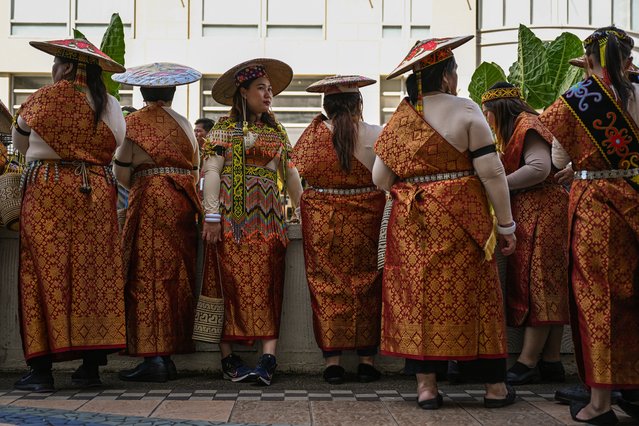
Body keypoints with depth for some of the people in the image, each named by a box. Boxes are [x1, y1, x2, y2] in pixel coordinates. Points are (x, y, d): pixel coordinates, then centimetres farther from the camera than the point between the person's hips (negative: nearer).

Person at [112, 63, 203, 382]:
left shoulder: (135, 122, 1)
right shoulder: (184, 124, 15)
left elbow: (121, 171, -2)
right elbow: (195, 170, 11)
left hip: (150, 200, -5)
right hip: (183, 204, 5)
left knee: (147, 276, -5)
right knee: (176, 276, 6)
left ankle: (153, 358, -10)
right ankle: (168, 357, 8)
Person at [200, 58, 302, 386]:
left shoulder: (276, 131, 19)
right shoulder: (224, 128, 4)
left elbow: (290, 174, 20)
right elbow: (212, 171, -4)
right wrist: (212, 215, -14)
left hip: (268, 220, 4)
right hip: (233, 220, -4)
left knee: (268, 286, -5)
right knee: (231, 284, -5)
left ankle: (268, 357, -9)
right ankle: (228, 358, -1)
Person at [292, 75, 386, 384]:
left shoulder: (314, 134, -2)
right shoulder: (375, 135, -6)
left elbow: (298, 168, 9)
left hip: (321, 220, 0)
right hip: (365, 219, 0)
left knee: (326, 287, 6)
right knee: (365, 286, 9)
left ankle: (332, 361, 6)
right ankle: (366, 360, 12)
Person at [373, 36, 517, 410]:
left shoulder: (400, 118, 5)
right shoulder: (465, 110, -6)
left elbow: (380, 177, 4)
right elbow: (491, 171, -10)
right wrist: (507, 224, -4)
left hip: (411, 221, 3)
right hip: (460, 217, -3)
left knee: (419, 294, 7)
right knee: (471, 293, 4)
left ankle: (426, 384, 8)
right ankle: (495, 385, 13)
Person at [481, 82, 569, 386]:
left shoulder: (527, 125, -8)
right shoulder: (519, 128, 22)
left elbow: (540, 168, -22)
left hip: (541, 213, -10)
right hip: (530, 215, 10)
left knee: (537, 287, -10)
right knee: (549, 290, 7)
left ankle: (528, 363, -9)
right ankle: (551, 362, 9)